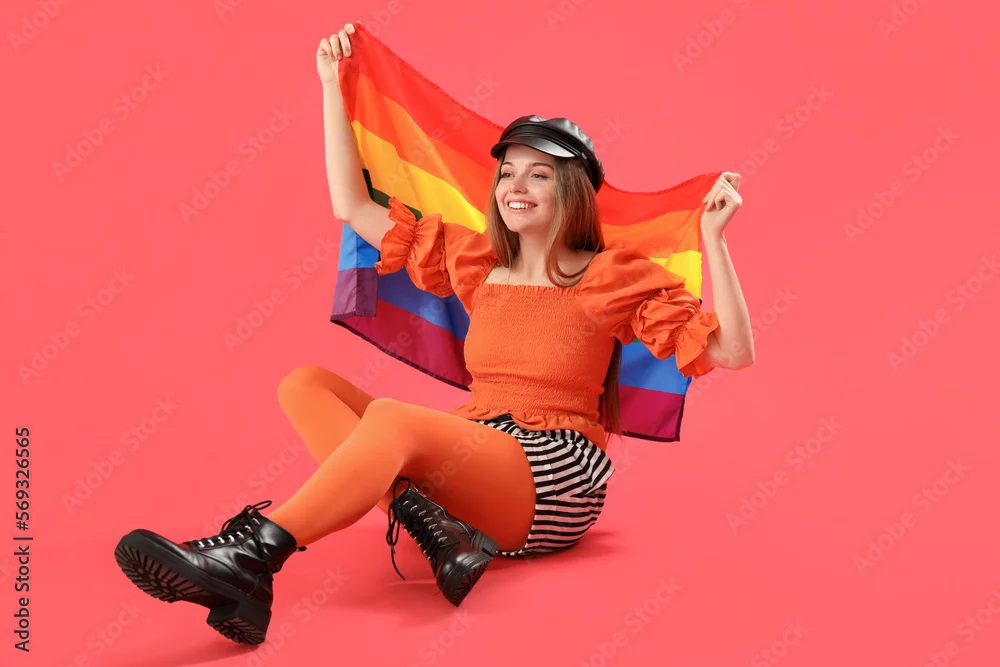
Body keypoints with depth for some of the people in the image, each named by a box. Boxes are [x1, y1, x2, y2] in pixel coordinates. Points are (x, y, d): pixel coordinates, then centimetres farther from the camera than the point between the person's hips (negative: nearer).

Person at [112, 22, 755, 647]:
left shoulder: (613, 277, 2)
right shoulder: (475, 261, 15)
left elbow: (732, 351, -4)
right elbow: (353, 208, 16)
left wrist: (713, 238, -12)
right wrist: (333, 89, 16)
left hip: (555, 482, -6)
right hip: (468, 466, 6)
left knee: (393, 416, -33)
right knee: (305, 385, -12)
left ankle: (247, 559, -33)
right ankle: (429, 525, -31)